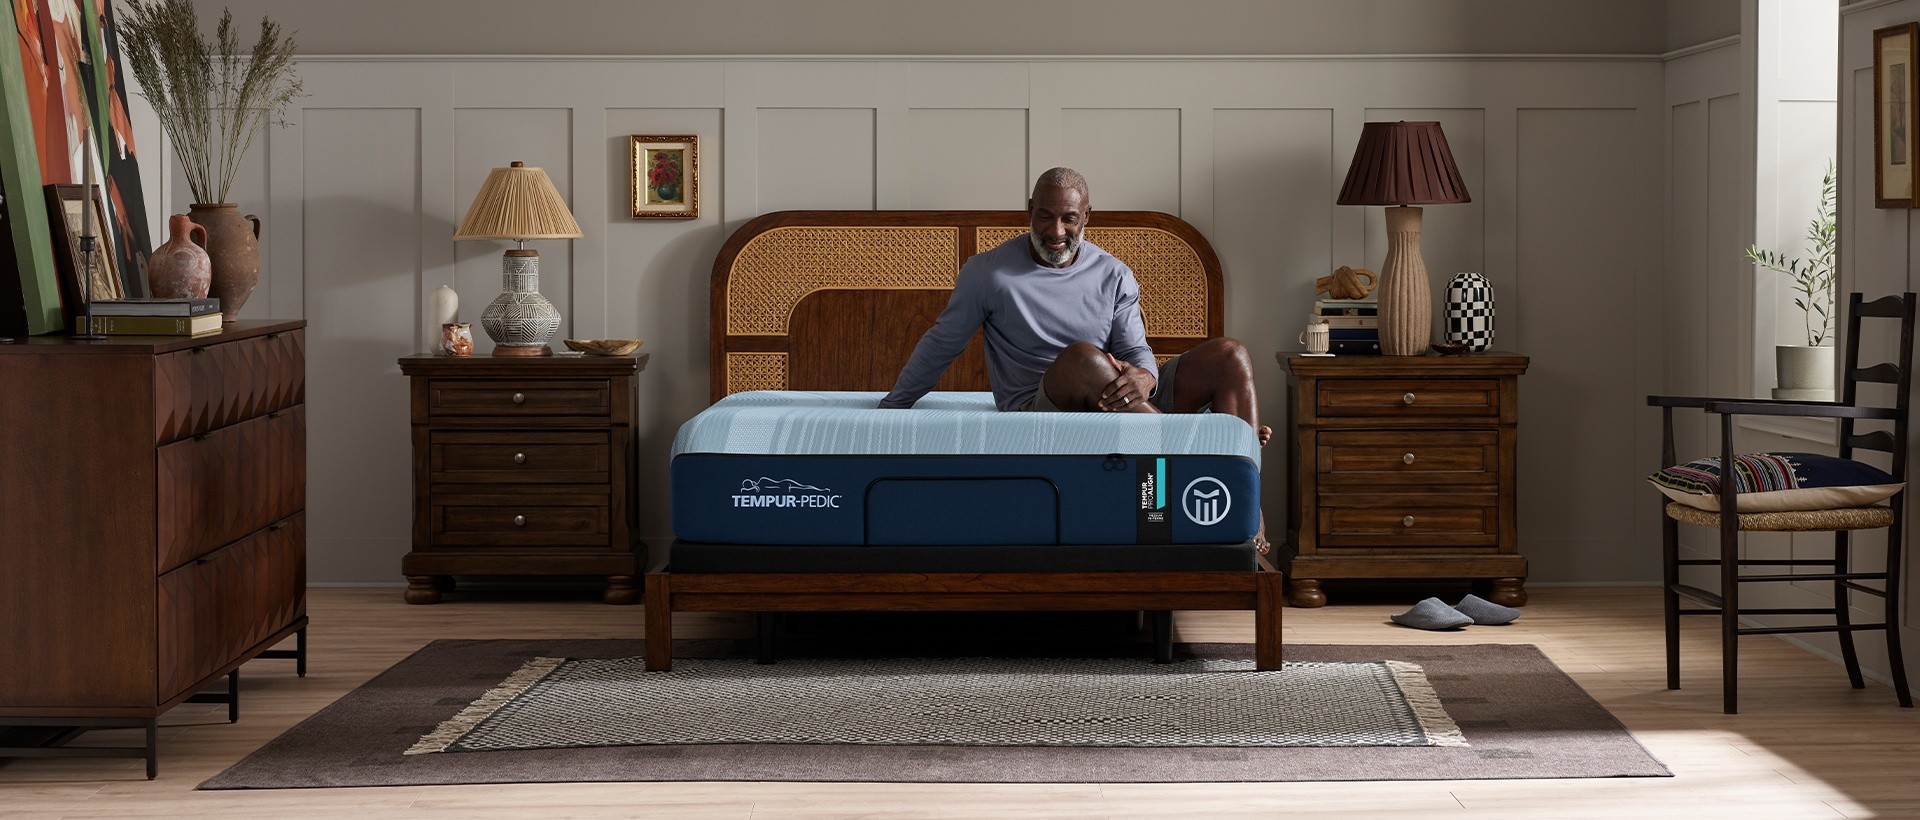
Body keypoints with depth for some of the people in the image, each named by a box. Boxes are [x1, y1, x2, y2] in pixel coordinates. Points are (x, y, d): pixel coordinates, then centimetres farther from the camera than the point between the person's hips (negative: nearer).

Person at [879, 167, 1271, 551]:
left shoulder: (1114, 276, 10)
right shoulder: (987, 272, 1)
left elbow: (1138, 353, 3)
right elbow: (940, 347, 10)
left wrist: (1144, 378, -23)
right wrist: (889, 411, 14)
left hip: (1120, 403, 4)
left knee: (1230, 355, -16)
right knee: (1082, 357, -40)